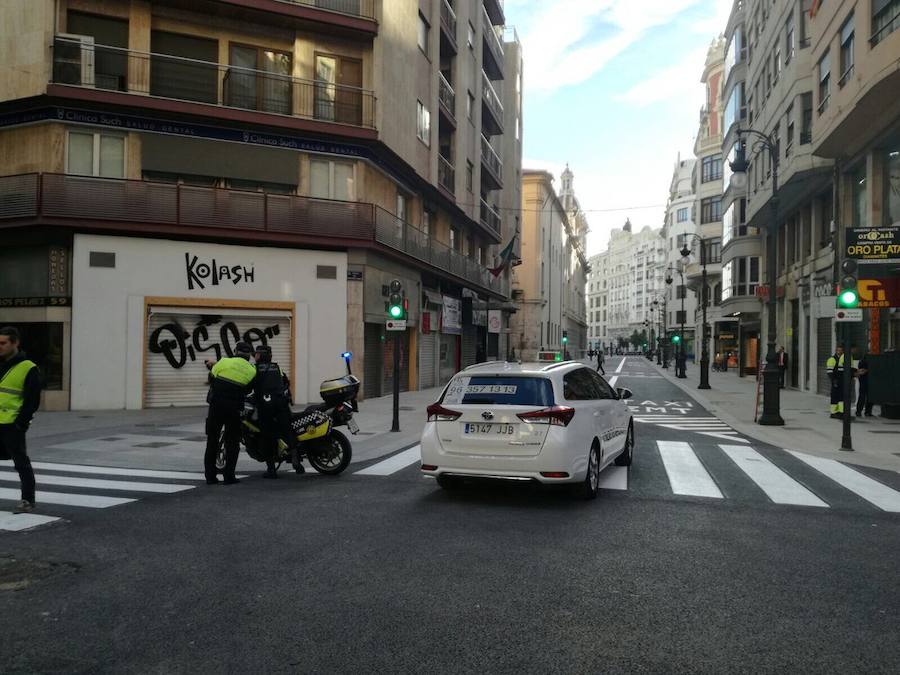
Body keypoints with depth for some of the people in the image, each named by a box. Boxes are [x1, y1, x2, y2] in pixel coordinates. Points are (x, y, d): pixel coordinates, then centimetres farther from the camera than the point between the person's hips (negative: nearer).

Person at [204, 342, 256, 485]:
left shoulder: (223, 362, -1)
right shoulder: (252, 371, 0)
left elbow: (211, 379, 7)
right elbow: (247, 390, 5)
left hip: (216, 406, 1)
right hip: (234, 409, -1)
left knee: (212, 441, 11)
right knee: (232, 443, 11)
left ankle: (210, 476, 13)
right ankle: (228, 476, 6)